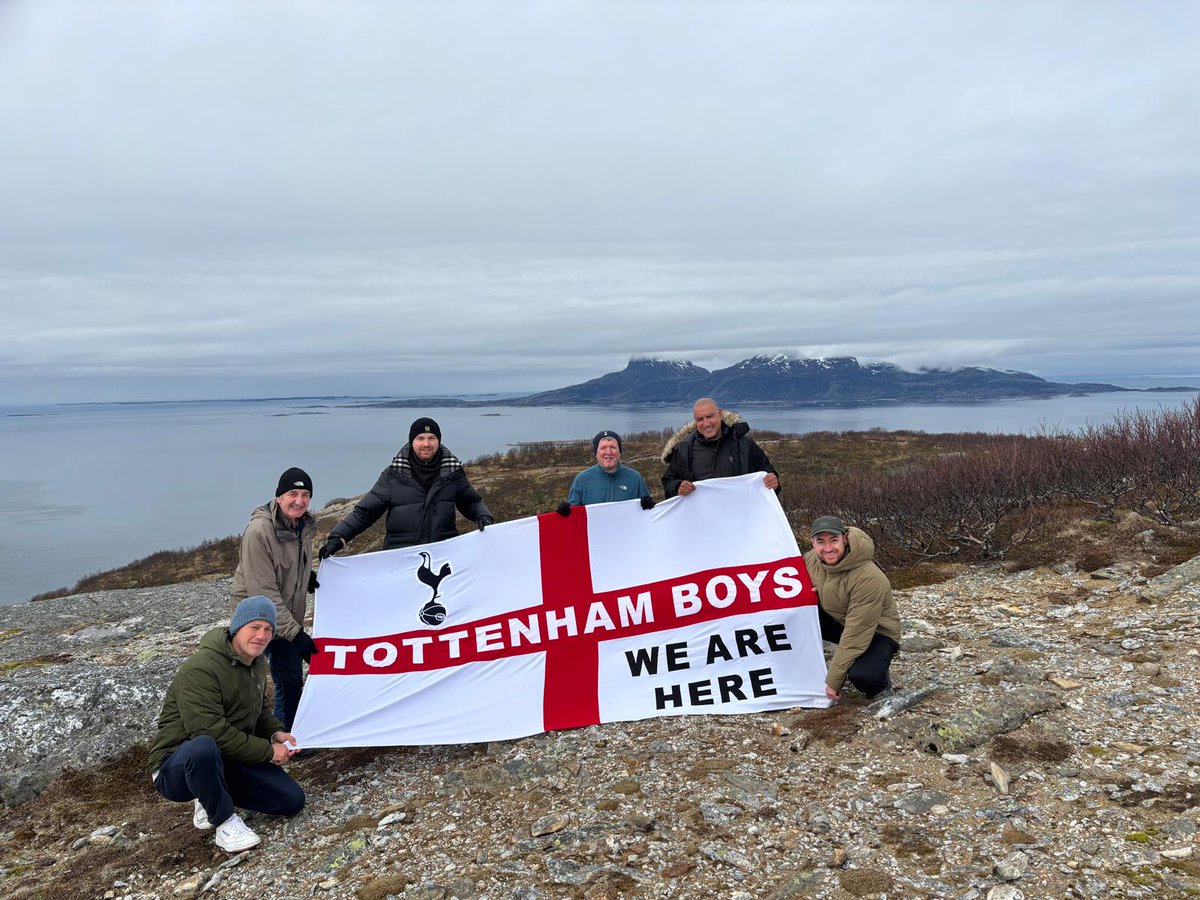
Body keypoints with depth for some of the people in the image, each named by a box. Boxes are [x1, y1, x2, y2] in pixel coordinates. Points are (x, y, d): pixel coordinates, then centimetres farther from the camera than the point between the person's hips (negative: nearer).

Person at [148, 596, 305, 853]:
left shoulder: (256, 665, 5)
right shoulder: (200, 669, -25)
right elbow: (211, 732, -30)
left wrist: (276, 733, -3)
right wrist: (267, 751, -23)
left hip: (227, 762, 8)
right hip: (176, 771, -8)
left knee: (292, 800, -3)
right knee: (204, 747, -43)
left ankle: (213, 799, 13)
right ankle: (225, 820, -17)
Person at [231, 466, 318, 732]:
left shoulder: (302, 525, 1)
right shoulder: (258, 531, -25)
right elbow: (262, 592, -26)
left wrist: (308, 577, 1)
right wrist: (295, 633, -26)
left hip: (287, 620, 8)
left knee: (292, 679, 17)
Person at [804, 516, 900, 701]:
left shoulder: (868, 578, -34)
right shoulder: (810, 560, -14)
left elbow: (855, 636, -31)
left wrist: (833, 680, -26)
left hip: (876, 632, -6)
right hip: (838, 621, 6)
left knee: (861, 675, -36)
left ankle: (879, 676, 0)